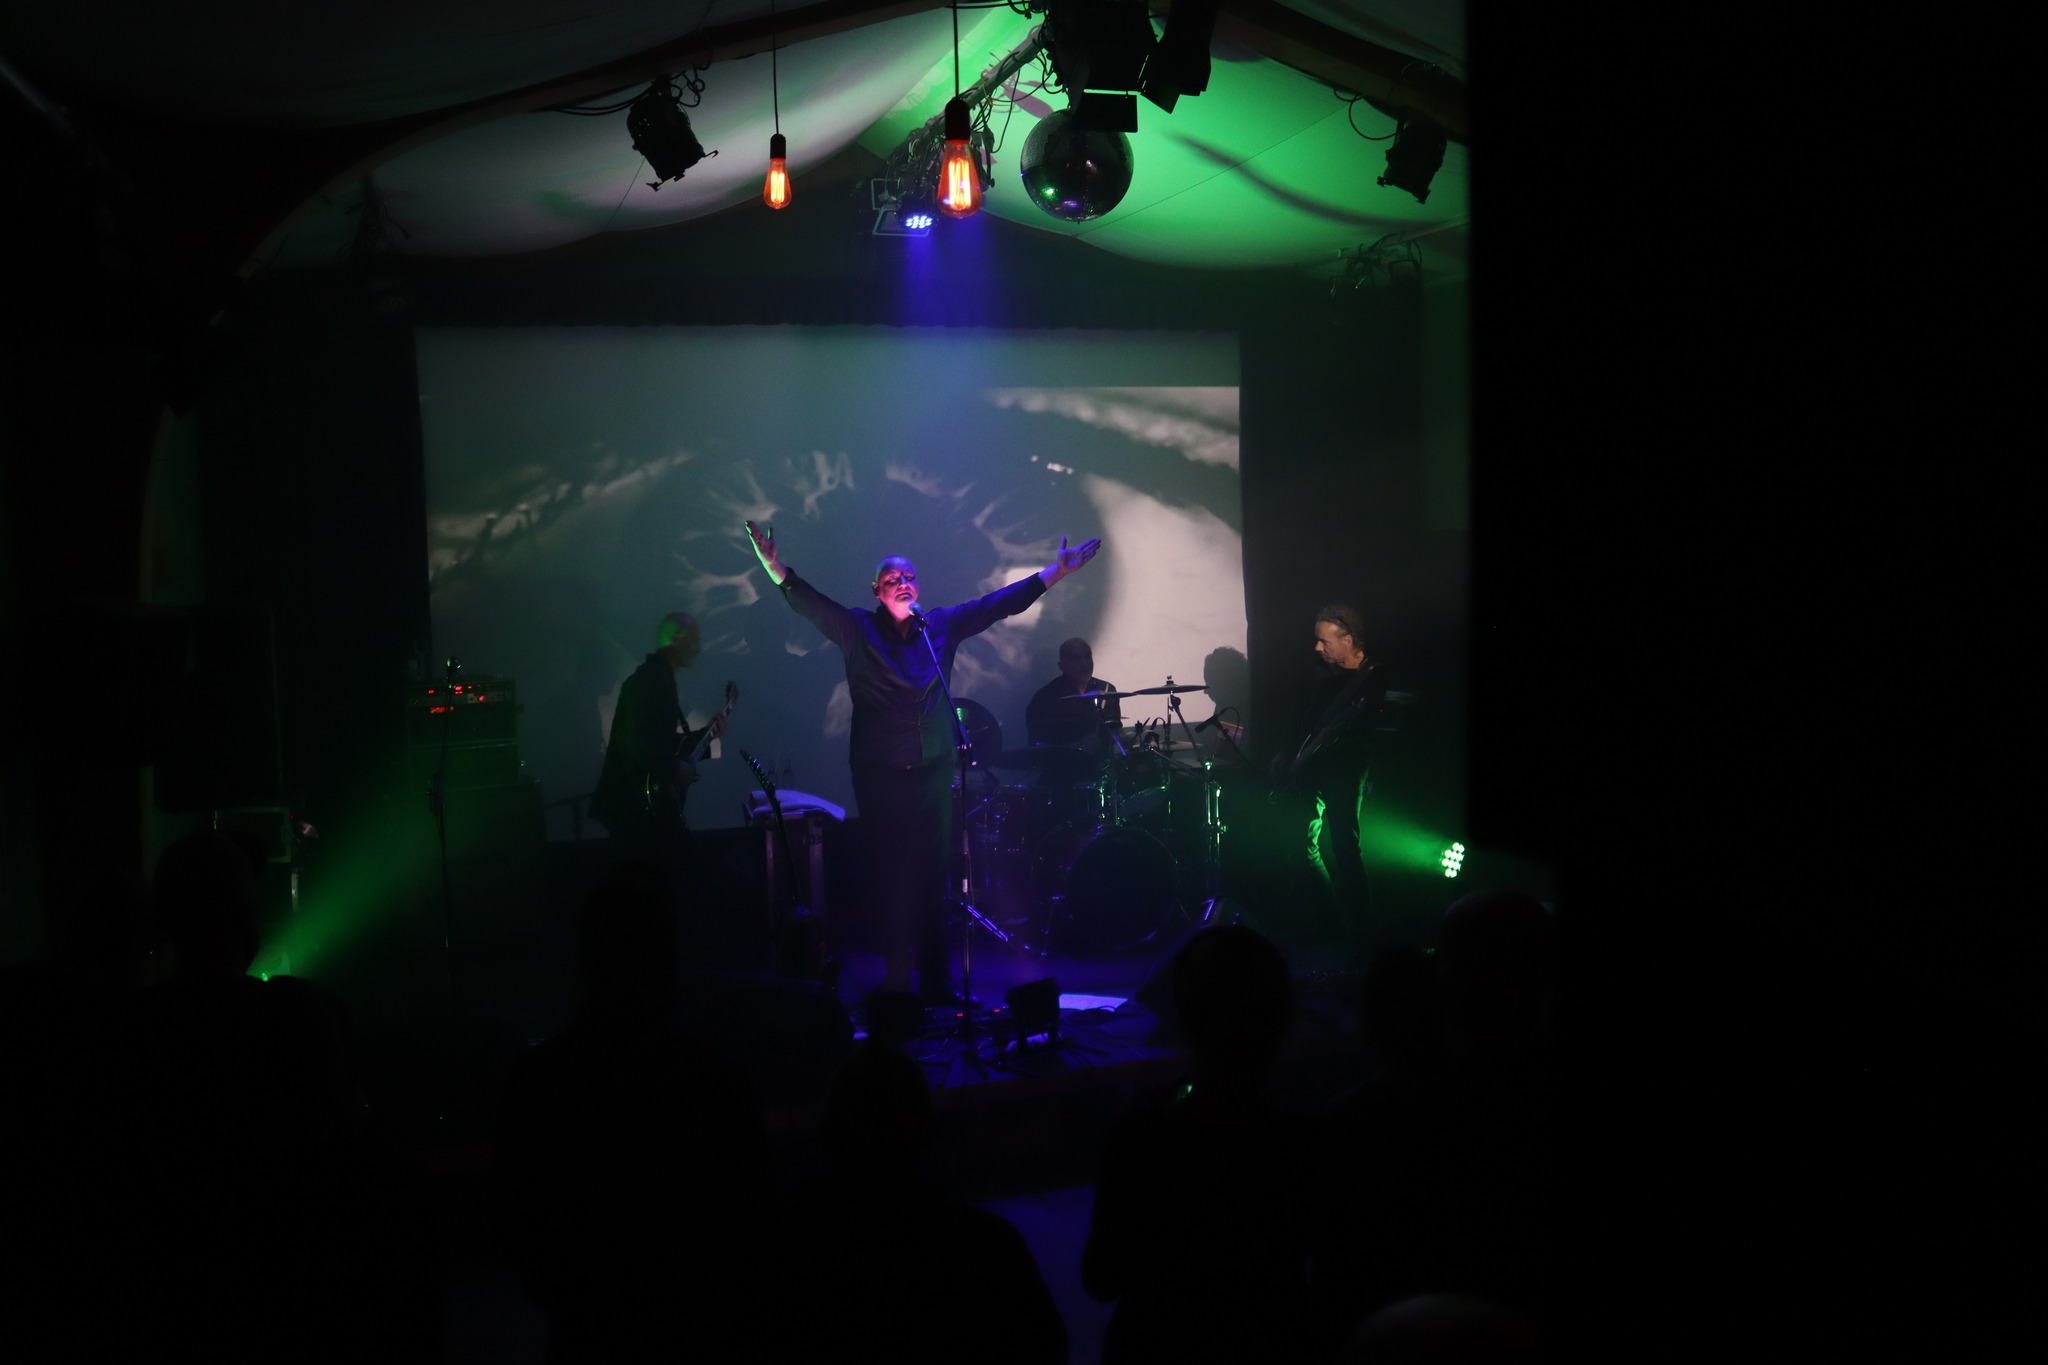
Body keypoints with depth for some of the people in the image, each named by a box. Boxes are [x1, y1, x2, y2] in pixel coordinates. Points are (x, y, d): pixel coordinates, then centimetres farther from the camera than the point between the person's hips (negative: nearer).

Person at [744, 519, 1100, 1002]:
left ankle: (935, 981, 12)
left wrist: (1056, 571, 5)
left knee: (932, 873, 4)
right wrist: (777, 571, -32)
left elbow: (1000, 603, 8)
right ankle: (897, 978, 6)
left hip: (933, 771, 3)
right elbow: (812, 605, -14)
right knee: (893, 873, -2)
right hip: (881, 775, -3)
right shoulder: (858, 630, 0)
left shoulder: (941, 626, 8)